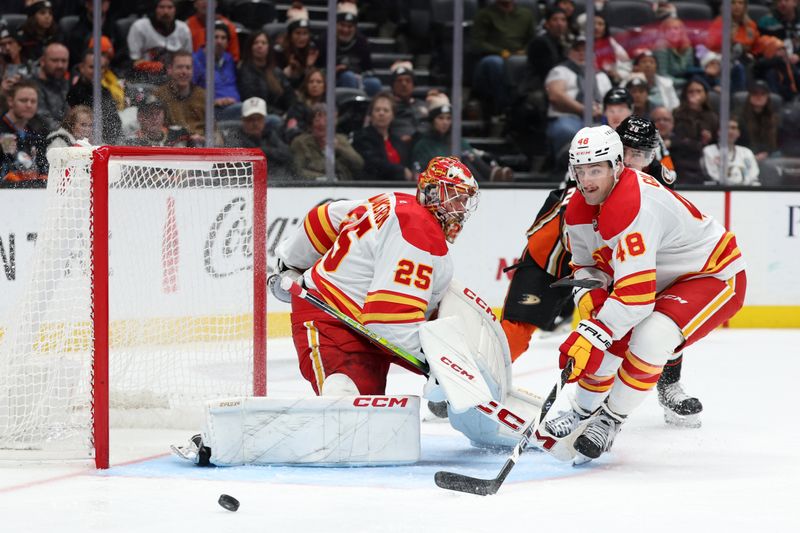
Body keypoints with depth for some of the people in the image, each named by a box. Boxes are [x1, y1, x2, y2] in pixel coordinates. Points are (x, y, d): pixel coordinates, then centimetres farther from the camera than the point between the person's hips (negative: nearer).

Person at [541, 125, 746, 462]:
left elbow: (636, 294, -39)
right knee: (608, 339, 0)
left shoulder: (635, 208, -35)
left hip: (715, 276, -9)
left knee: (649, 338, -30)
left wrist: (592, 335, -38)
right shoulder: (579, 209, -6)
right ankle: (584, 411, 27)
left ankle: (610, 421, -10)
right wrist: (590, 295, -15)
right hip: (663, 279, 9)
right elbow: (586, 266, 8)